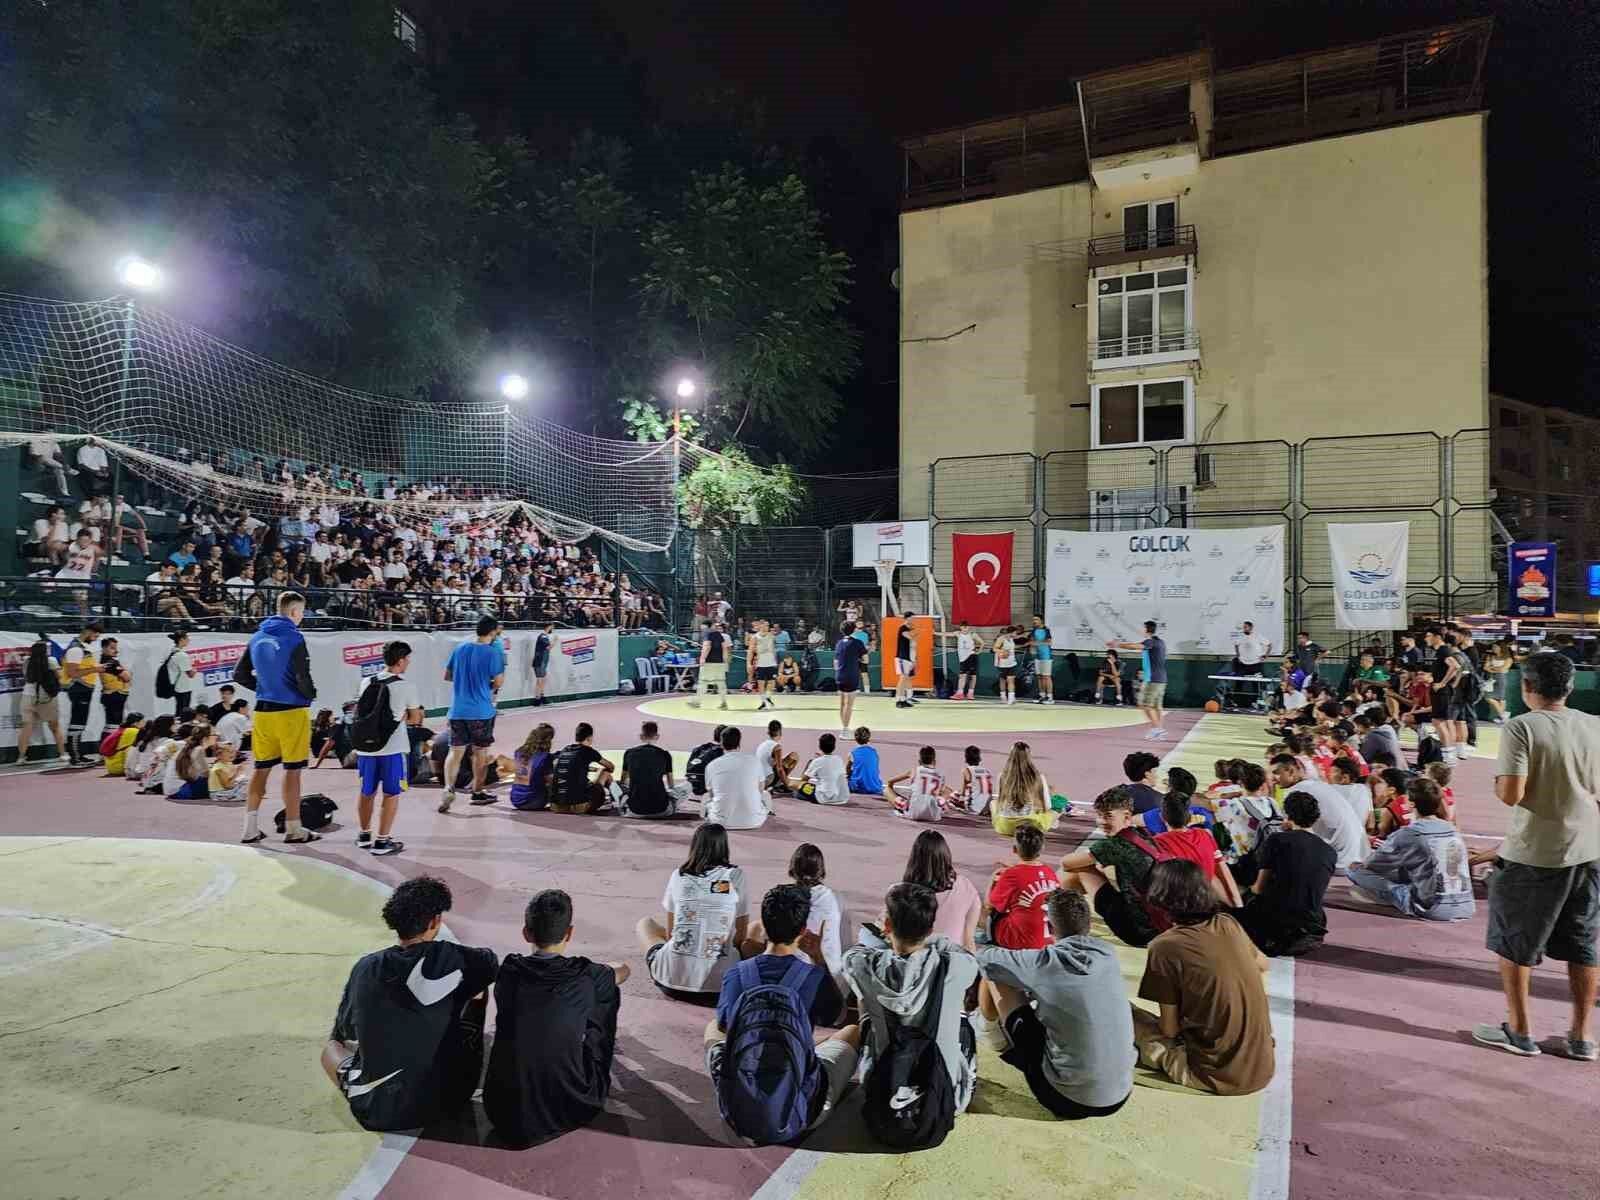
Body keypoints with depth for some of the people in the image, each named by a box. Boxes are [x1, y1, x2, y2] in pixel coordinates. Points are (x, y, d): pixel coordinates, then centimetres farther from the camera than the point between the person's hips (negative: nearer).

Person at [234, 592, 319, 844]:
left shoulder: (257, 638, 8)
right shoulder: (294, 638, -14)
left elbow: (239, 674, 12)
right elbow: (303, 679, -19)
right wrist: (311, 694, 1)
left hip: (263, 710, 6)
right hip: (291, 711, -6)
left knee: (261, 767, 13)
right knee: (292, 770, 2)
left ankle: (250, 828, 15)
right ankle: (293, 829, 9)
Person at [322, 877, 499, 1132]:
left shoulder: (366, 968, -8)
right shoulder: (451, 959, -15)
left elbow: (343, 1031, 8)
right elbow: (492, 964, 7)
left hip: (378, 1112, 2)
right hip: (448, 1101, -1)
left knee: (332, 1047, 28)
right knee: (477, 990, 14)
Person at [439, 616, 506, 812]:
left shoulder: (460, 648, 5)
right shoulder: (493, 651, -10)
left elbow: (447, 676, 13)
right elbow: (498, 682, -10)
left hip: (458, 711, 4)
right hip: (481, 711, -4)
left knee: (455, 751, 7)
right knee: (480, 752, 12)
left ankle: (449, 788, -13)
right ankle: (477, 792, 22)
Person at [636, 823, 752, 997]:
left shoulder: (679, 875, 2)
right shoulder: (736, 876, -3)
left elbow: (670, 930, 10)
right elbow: (741, 935, 4)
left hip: (673, 976, 1)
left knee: (645, 923, 28)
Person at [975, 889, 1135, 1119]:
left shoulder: (1044, 962, -13)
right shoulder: (1108, 955, -1)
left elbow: (983, 956, 2)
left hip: (1065, 1100, -5)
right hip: (1120, 1097, 5)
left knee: (996, 979, 6)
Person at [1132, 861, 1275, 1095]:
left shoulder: (1165, 947, -16)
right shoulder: (1228, 924, 0)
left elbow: (1170, 1030, -7)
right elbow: (1263, 965, 23)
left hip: (1218, 1075, -4)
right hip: (1263, 1069, 4)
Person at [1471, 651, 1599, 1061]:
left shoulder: (1521, 728, -17)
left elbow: (1511, 794, -21)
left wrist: (1496, 782, -1)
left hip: (1534, 855, -5)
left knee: (1514, 943, 11)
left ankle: (1519, 1031, 19)